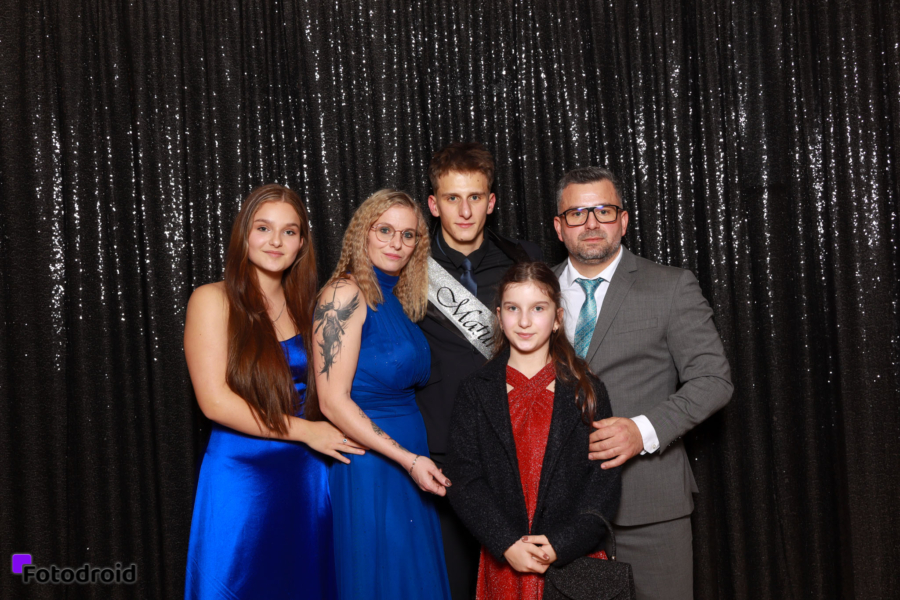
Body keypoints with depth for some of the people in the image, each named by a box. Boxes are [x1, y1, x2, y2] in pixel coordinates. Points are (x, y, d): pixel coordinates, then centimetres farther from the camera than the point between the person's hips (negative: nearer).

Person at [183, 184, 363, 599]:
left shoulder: (303, 307, 11)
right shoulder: (214, 300, -4)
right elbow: (214, 401, -12)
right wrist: (304, 430, -12)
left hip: (306, 474, 5)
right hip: (241, 474, -5)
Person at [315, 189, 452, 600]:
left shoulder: (399, 302, 12)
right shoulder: (345, 295, -12)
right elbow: (333, 402, -18)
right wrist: (408, 459, -18)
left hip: (410, 460, 8)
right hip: (368, 469, -8)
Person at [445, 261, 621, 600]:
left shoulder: (586, 391, 2)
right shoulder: (475, 393, 3)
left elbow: (605, 480, -3)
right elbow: (465, 480, -3)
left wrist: (561, 545, -13)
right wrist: (508, 545, -14)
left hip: (575, 560, 0)